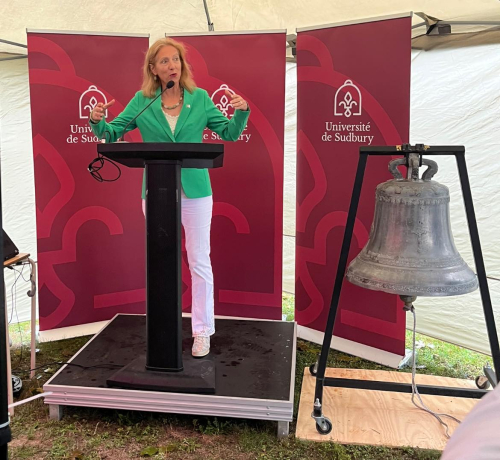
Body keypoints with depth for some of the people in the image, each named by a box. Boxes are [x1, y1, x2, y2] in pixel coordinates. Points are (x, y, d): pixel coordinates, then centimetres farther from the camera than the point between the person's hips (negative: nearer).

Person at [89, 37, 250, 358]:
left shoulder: (200, 98, 1)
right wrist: (97, 121, -16)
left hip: (195, 190, -1)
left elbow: (230, 133, 5)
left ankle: (202, 331, 16)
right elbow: (112, 134, 4)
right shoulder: (142, 102, 2)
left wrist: (242, 112, -13)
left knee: (200, 262, 3)